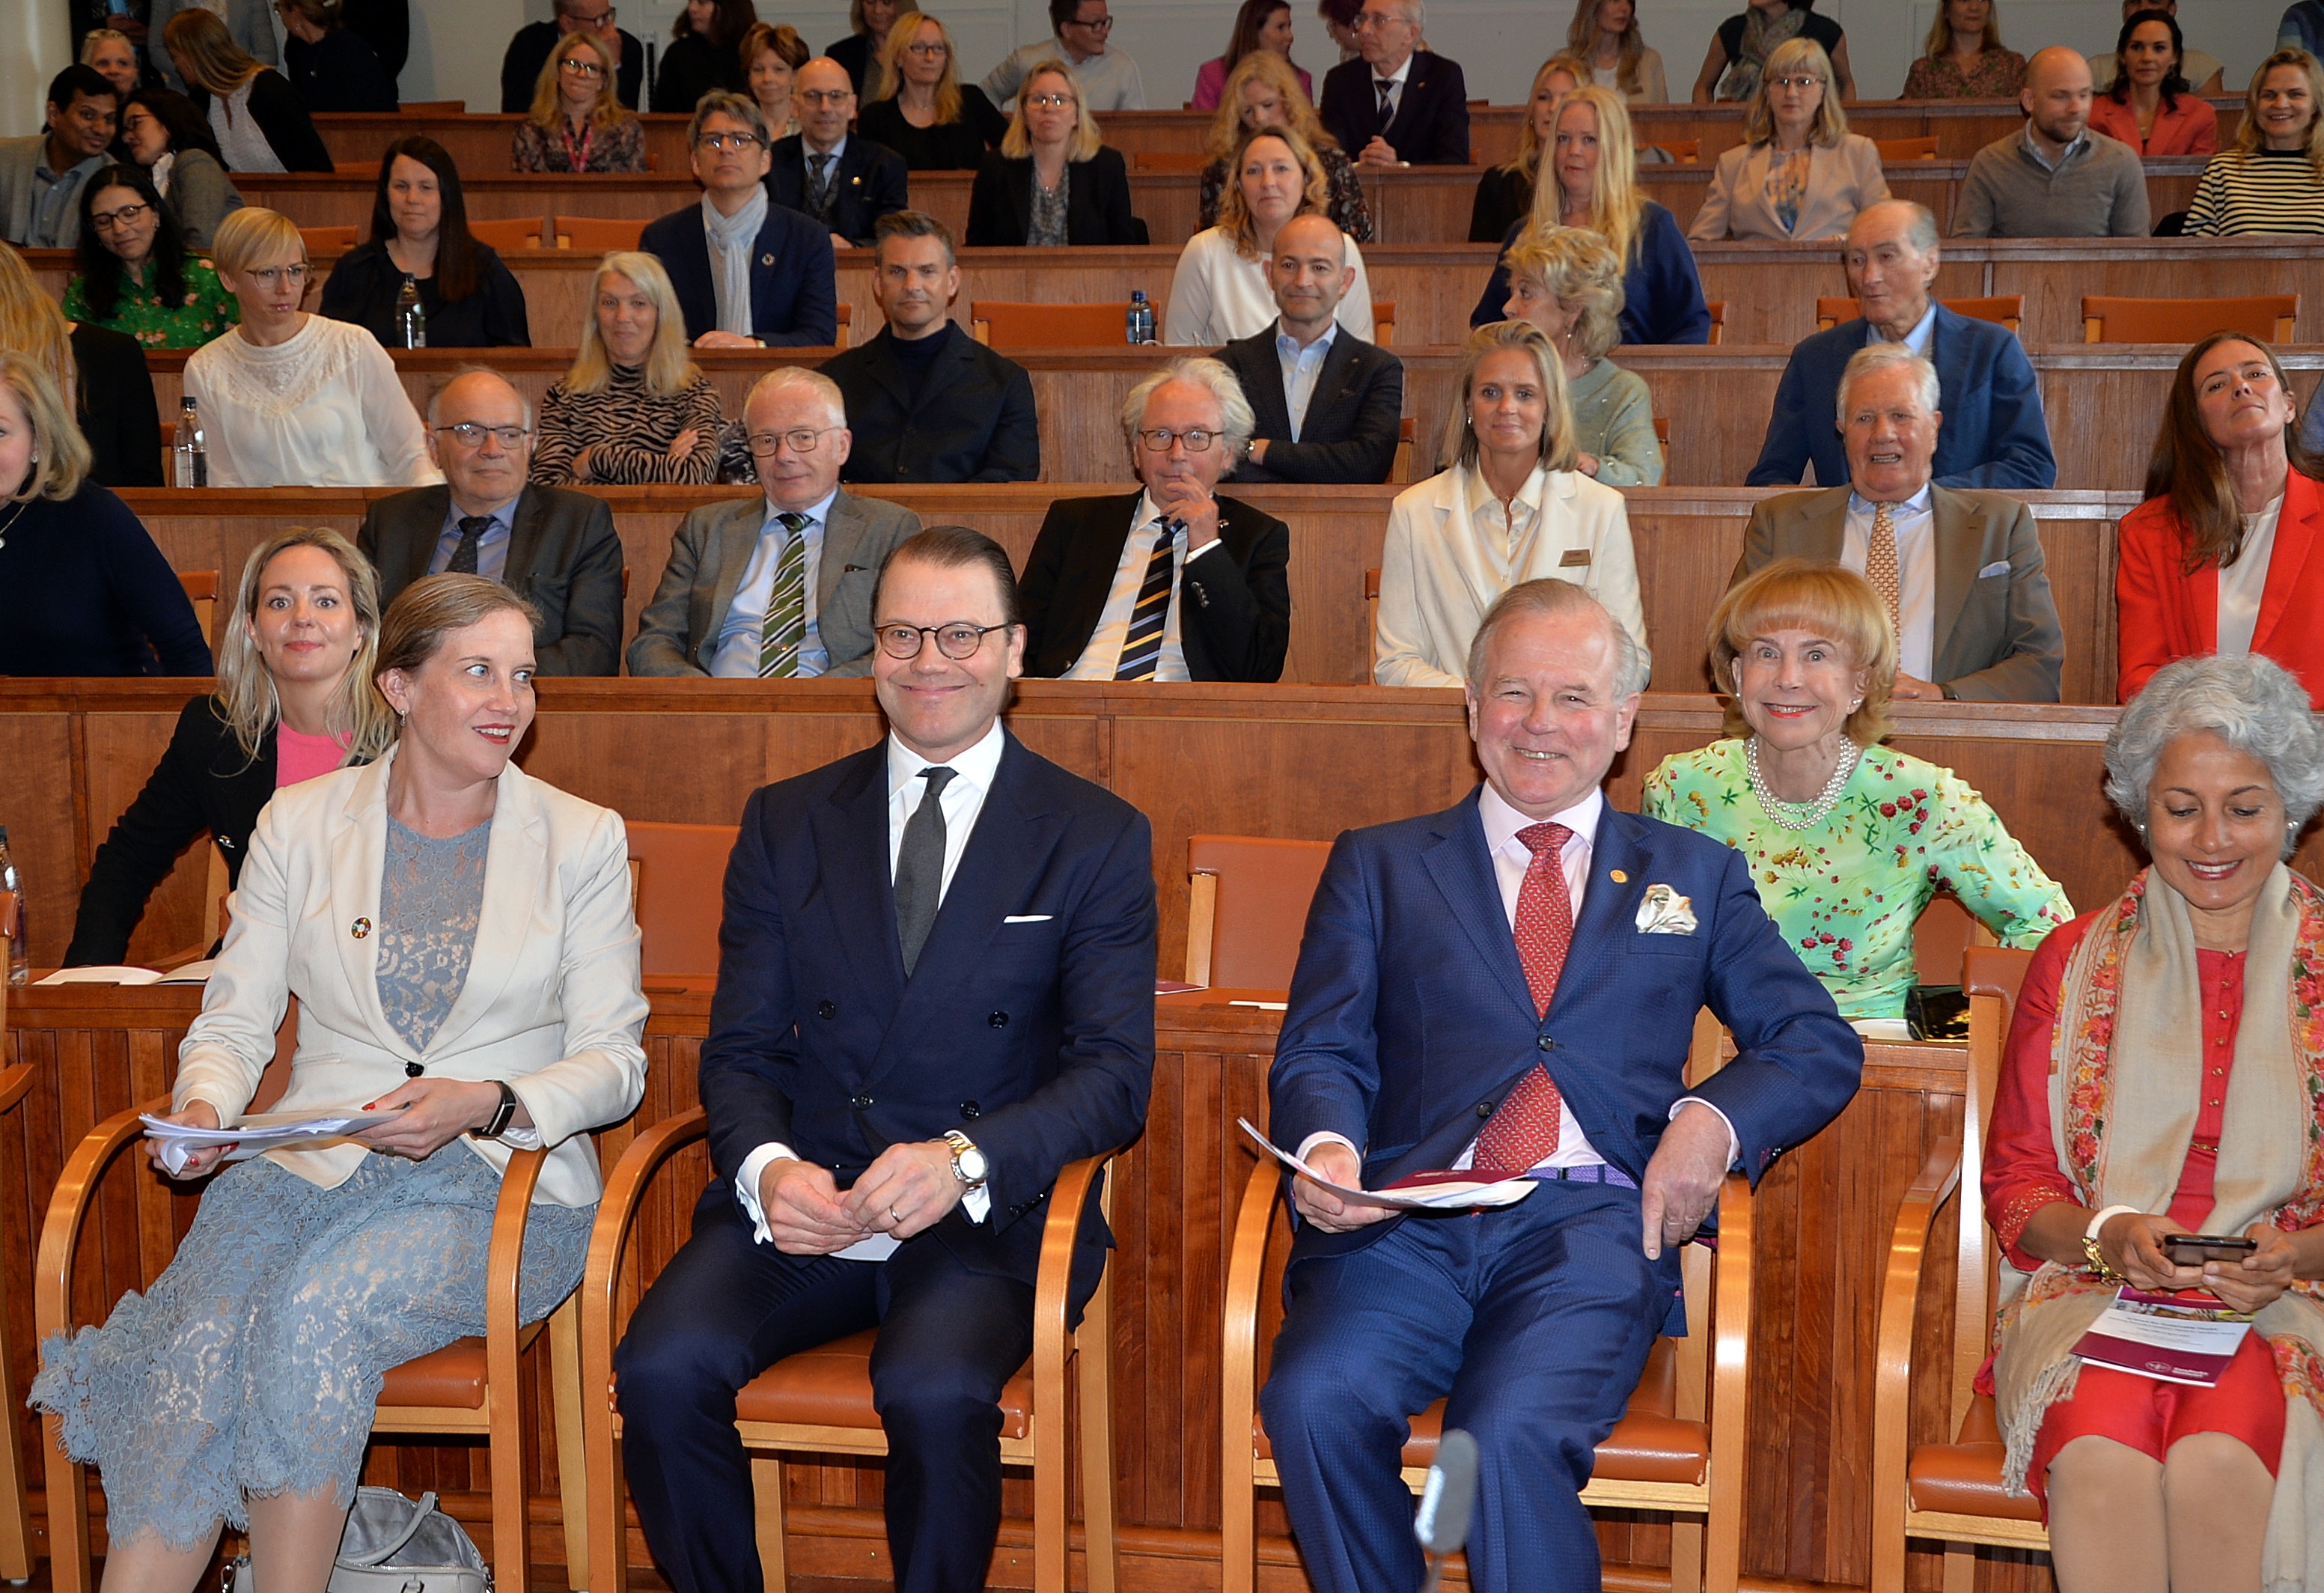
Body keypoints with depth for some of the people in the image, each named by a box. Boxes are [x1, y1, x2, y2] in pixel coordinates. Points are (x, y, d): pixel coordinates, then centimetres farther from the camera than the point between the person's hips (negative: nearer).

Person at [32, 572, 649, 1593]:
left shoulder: (583, 840, 5)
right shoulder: (299, 824, 10)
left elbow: (613, 1058, 1)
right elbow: (234, 1019, 10)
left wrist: (485, 1104, -17)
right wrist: (203, 1105, -13)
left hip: (501, 1183, -1)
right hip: (316, 1160, 2)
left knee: (317, 1313, -30)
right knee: (201, 1337, -28)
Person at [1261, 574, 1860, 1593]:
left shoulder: (1694, 876, 21)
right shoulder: (1377, 867, 20)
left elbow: (1820, 1046, 16)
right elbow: (1321, 1052, 11)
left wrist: (1715, 1118, -5)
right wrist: (1327, 1148, -13)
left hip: (1594, 1222, -1)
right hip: (1409, 1219, 1)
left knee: (1513, 1433, -31)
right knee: (1317, 1401, -29)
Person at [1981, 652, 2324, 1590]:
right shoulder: (2076, 964, 12)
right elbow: (2015, 1181, 10)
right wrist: (2106, 1236, -10)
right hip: (2095, 1294, 1)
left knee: (2215, 1458, -35)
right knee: (2100, 1454, -34)